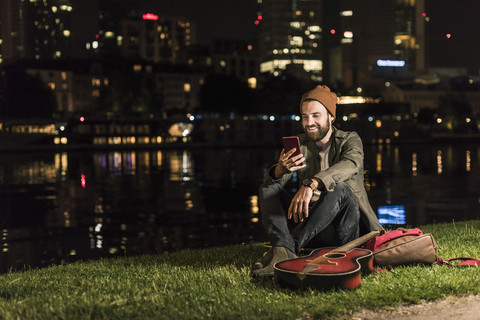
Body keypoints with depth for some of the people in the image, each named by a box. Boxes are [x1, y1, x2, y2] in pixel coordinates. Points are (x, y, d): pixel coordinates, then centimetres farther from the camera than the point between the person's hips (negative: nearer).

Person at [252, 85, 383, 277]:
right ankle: (282, 250, -35)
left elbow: (351, 164, -26)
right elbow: (272, 182, -3)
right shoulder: (299, 145, 9)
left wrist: (311, 184, -42)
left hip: (346, 232, -3)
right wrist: (280, 170, -30)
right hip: (310, 225, 4)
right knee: (268, 188, -11)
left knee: (340, 189, -32)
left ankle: (292, 245, -29)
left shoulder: (350, 140, 0)